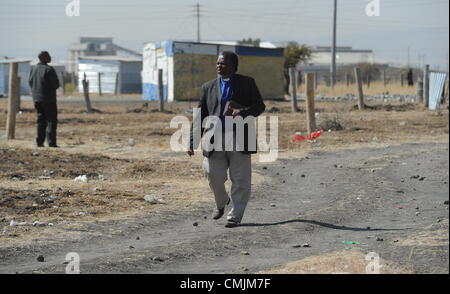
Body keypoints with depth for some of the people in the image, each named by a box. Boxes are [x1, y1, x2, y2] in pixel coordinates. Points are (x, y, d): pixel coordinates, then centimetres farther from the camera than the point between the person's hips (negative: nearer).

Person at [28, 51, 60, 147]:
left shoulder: (34, 69, 8)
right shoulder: (49, 69, -13)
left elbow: (30, 82, 12)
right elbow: (56, 84, -12)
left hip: (37, 98, 7)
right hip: (48, 99, -7)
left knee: (41, 120, 13)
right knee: (51, 120, -2)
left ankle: (39, 142, 10)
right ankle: (51, 142, -8)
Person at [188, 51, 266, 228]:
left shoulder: (246, 83, 7)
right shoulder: (208, 87, 13)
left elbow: (260, 106, 4)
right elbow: (200, 116, 11)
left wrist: (243, 112, -17)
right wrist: (193, 143, 4)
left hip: (239, 139, -2)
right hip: (215, 139, 2)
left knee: (240, 180, -1)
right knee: (213, 176, -4)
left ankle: (235, 216, 10)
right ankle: (221, 203, 26)